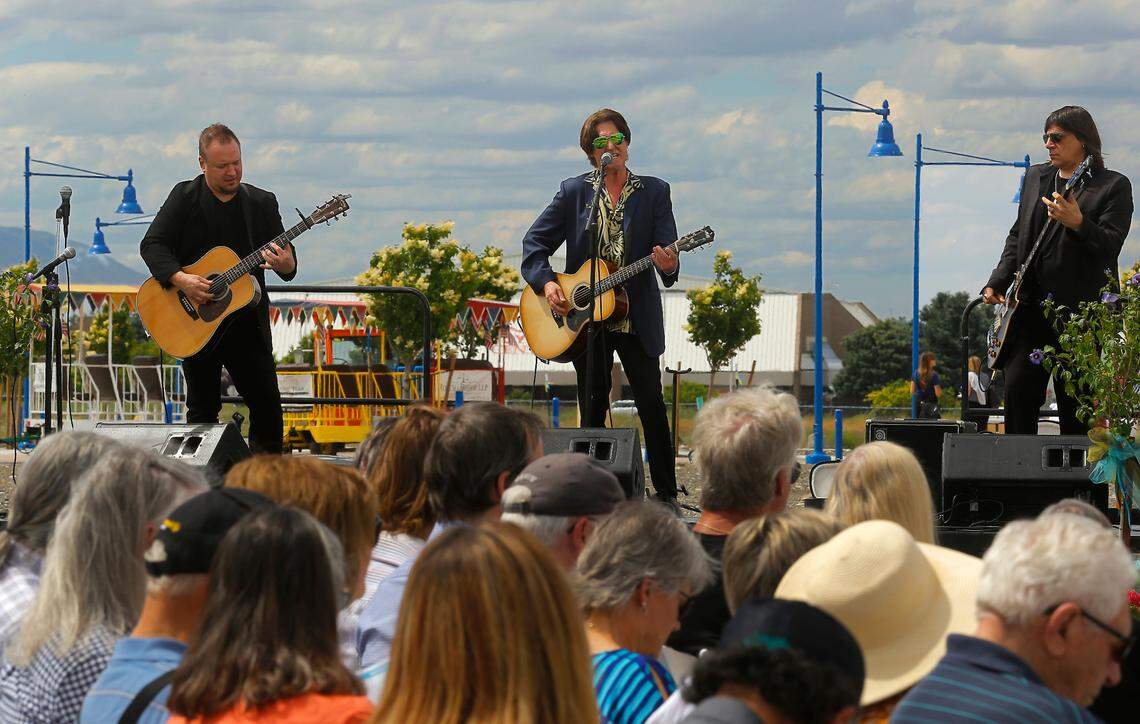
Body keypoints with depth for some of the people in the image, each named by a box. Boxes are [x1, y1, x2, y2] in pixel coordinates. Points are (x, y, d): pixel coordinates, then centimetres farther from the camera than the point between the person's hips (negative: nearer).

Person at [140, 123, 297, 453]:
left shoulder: (263, 203, 5)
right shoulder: (184, 198, 1)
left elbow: (290, 268, 5)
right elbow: (152, 245, -7)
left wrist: (285, 263, -20)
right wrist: (181, 280, -22)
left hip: (248, 323, 1)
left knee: (268, 407, -3)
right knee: (203, 409, 4)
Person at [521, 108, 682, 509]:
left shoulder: (654, 192, 4)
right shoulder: (573, 192, 5)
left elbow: (666, 248, -4)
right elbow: (535, 241, 6)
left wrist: (668, 266, -27)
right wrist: (545, 282, -10)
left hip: (636, 318, -1)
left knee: (651, 404, -5)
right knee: (593, 408, 6)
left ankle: (667, 494, 0)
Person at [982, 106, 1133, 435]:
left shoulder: (1113, 186, 0)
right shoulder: (1035, 177, 17)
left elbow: (1110, 246, -10)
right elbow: (1017, 236, 21)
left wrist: (1078, 224, -28)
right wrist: (998, 282, 8)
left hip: (1081, 308, -5)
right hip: (1030, 303, 5)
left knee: (1075, 403, -2)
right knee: (1017, 389, -2)